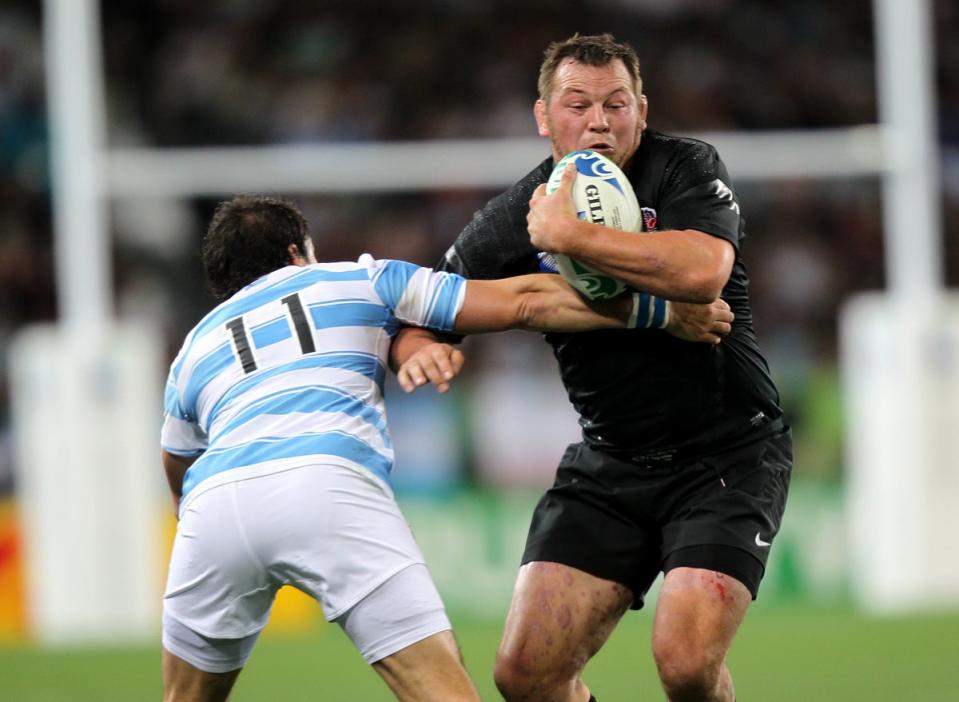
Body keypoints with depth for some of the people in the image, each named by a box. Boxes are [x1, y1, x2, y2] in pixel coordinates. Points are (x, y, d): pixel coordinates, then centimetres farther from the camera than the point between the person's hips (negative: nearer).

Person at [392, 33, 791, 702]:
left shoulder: (687, 167, -10)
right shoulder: (514, 217, 0)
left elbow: (703, 272, -30)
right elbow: (419, 311, 7)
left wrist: (570, 235, -25)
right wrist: (420, 348, -17)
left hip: (726, 457, -4)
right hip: (607, 464, 4)